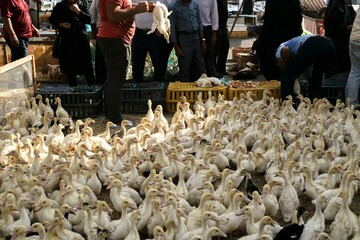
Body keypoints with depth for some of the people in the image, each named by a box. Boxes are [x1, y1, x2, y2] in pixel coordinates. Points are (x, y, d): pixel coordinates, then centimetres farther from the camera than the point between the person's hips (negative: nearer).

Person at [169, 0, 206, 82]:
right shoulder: (174, 8, -7)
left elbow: (199, 23, 13)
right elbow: (172, 29, -7)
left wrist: (203, 40, 8)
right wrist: (176, 48, -10)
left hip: (196, 37, 5)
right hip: (183, 38, -4)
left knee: (200, 67, 10)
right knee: (184, 69, 3)